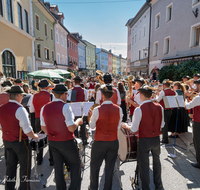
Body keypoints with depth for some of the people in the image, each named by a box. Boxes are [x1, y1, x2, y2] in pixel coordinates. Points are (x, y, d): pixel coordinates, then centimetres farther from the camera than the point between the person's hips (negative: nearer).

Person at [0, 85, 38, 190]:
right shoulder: (19, 109, -23)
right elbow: (27, 130, -24)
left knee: (10, 166, 23)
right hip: (20, 142, -7)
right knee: (25, 168, 11)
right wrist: (34, 136, -7)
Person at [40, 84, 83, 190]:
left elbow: (43, 128, 7)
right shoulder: (65, 107, -20)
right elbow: (71, 128, -22)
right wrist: (78, 121, -3)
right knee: (75, 164, 14)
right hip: (66, 142, -6)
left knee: (58, 166, 19)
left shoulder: (44, 108, 0)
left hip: (52, 141, 6)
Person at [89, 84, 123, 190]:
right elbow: (118, 126, 1)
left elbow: (92, 126, -6)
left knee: (95, 166, 18)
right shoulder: (118, 109, -8)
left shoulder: (97, 110, -18)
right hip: (114, 142, 3)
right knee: (110, 167, 18)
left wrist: (91, 116, 9)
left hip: (99, 142, -2)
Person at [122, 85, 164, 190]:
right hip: (156, 139, 5)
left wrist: (126, 126, 2)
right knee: (156, 161, 25)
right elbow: (162, 125, 5)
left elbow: (134, 129, -17)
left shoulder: (139, 109, -21)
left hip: (144, 140, -5)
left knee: (144, 164, 12)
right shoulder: (159, 107, -5)